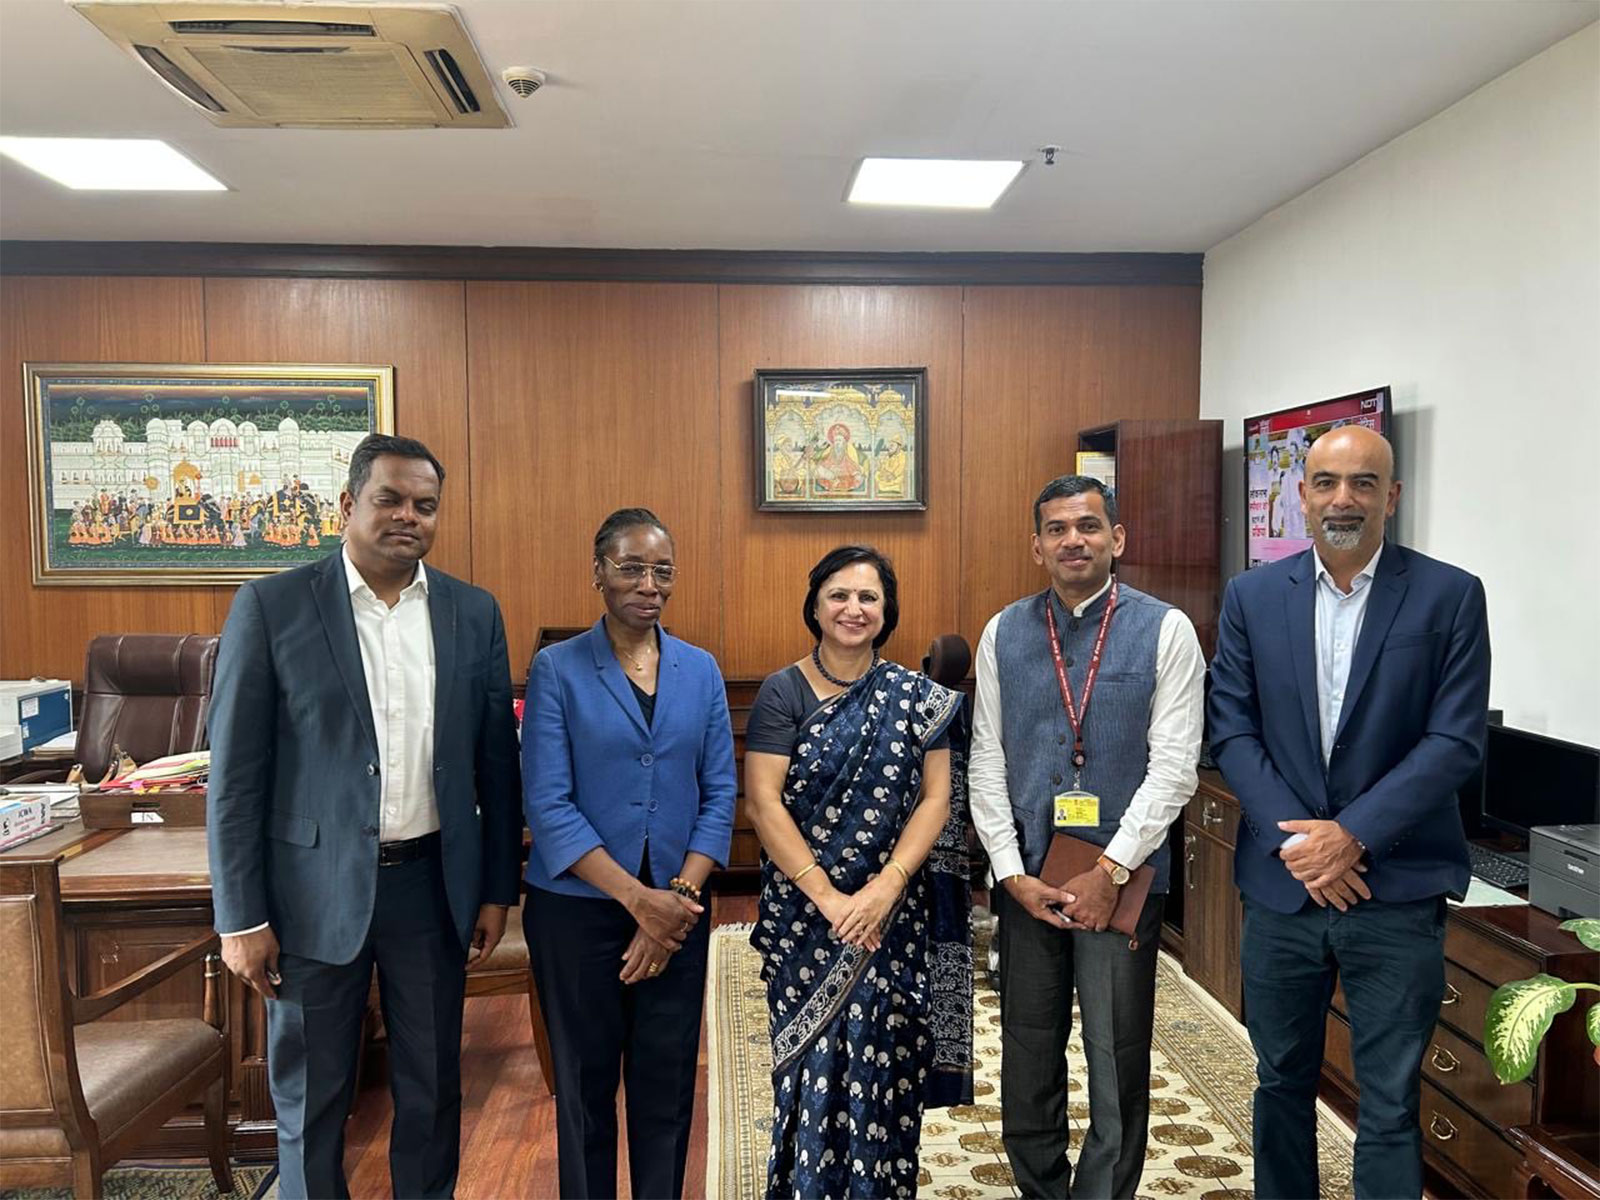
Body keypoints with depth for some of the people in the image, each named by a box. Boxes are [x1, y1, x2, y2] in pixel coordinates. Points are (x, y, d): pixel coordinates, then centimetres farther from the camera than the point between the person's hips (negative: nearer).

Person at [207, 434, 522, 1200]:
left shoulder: (474, 613, 2)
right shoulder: (272, 606, -6)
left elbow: (495, 762, 5)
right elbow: (236, 774, -6)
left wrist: (497, 888, 6)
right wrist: (241, 916, -7)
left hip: (433, 884, 3)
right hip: (317, 890, -2)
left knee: (433, 1085, 16)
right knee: (311, 1094, 14)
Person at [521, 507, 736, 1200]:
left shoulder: (700, 670, 3)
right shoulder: (557, 668, -6)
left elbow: (719, 794, 2)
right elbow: (547, 804, -12)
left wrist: (681, 895, -11)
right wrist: (639, 898, -17)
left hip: (678, 909, 3)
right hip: (578, 907, -2)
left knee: (668, 1086, 11)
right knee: (585, 1084, 12)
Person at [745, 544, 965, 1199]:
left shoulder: (915, 695, 3)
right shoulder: (783, 691, -3)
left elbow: (936, 797, -1)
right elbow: (762, 802, -9)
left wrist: (886, 885, -13)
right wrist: (828, 896, -15)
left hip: (893, 913, 2)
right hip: (805, 912, -1)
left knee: (884, 1065, 7)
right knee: (811, 1064, 5)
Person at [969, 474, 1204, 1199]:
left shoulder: (1165, 631, -4)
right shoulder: (1003, 634, 3)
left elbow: (1173, 764, -9)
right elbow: (987, 763, 3)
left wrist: (1109, 873, -13)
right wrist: (1015, 874, -5)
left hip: (1122, 880, -2)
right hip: (1026, 881, 3)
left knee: (1117, 1068, 9)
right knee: (1027, 1063, 15)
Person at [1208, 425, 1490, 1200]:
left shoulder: (1449, 596, -3)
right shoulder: (1252, 596, 3)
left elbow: (1455, 741, -8)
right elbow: (1232, 731, 0)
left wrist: (1353, 834, -15)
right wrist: (1294, 838, -11)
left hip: (1397, 889, -2)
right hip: (1281, 883, 2)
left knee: (1390, 1101, 8)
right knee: (1281, 1083, 17)